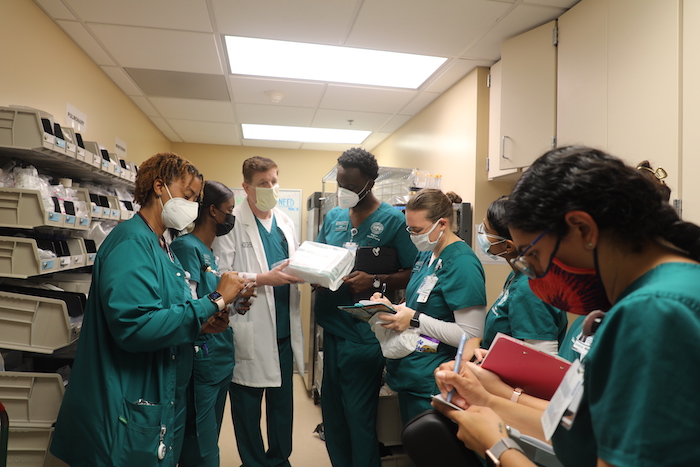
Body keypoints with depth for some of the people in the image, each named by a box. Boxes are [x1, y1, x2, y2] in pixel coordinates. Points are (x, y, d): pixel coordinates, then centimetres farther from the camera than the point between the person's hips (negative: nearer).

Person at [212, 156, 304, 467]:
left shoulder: (285, 221, 10)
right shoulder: (233, 223, -11)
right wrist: (265, 279, -22)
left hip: (284, 326, 6)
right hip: (250, 329, -6)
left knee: (282, 399, 18)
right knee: (247, 403, 13)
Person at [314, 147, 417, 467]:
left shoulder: (393, 219, -8)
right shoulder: (333, 216, 7)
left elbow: (415, 273, -10)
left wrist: (374, 282, -22)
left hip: (365, 333, -6)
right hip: (332, 326, 6)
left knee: (358, 416, 7)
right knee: (332, 410, 18)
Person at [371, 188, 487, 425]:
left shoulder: (462, 263, -21)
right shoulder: (427, 253, 6)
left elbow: (471, 336, -24)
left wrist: (414, 319, -25)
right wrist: (393, 307, -1)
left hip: (430, 386, -8)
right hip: (407, 376, 8)